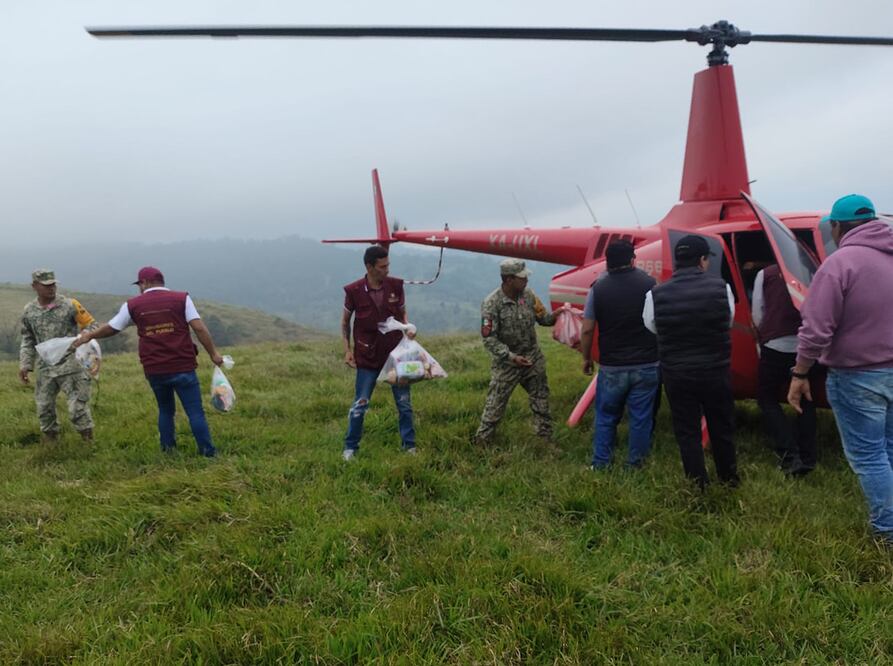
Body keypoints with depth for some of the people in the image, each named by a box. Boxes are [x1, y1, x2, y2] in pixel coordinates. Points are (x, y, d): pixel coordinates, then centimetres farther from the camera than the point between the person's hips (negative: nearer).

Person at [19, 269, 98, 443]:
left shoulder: (69, 305, -6)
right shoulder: (29, 311, 6)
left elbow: (91, 325, 0)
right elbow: (28, 341, 14)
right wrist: (25, 365, 7)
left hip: (70, 365, -4)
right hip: (45, 368, 4)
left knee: (77, 408, -6)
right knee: (44, 408, 13)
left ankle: (88, 442, 8)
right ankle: (49, 443, 32)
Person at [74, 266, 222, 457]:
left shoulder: (133, 305, 7)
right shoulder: (181, 298, 0)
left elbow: (111, 328, 18)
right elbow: (199, 328, -8)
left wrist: (88, 336, 35)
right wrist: (213, 353, -2)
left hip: (154, 370, 3)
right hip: (182, 367, -3)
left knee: (165, 410, 21)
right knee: (195, 411, 0)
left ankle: (168, 451, 25)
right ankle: (208, 453, 0)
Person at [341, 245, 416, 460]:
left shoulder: (396, 286, -4)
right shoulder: (354, 291, -10)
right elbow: (345, 322, 3)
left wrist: (408, 328, -11)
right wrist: (347, 350, -2)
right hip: (368, 356, -2)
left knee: (404, 402, 9)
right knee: (360, 404, 6)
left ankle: (410, 445, 23)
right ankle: (350, 447, 21)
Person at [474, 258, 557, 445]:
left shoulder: (527, 295, -3)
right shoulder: (492, 304, -19)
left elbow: (542, 318, 8)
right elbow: (489, 339, -19)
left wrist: (555, 316, -15)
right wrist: (512, 357, -26)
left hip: (533, 359, 5)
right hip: (506, 364, -5)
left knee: (541, 401, 14)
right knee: (495, 403, 1)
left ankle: (546, 437, 29)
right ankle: (481, 440, 14)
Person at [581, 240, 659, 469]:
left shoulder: (598, 288, -6)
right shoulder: (649, 284, -7)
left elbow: (587, 330, -4)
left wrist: (586, 358, 10)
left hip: (611, 367, 0)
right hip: (646, 365, 0)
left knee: (605, 416, 15)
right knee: (641, 417, 11)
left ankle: (600, 463, 21)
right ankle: (635, 463, 20)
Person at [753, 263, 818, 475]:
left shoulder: (765, 274, 9)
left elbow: (757, 314, 7)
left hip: (776, 346, -2)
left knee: (767, 398, 13)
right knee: (805, 400, 20)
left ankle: (789, 454, -1)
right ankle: (806, 457, 17)